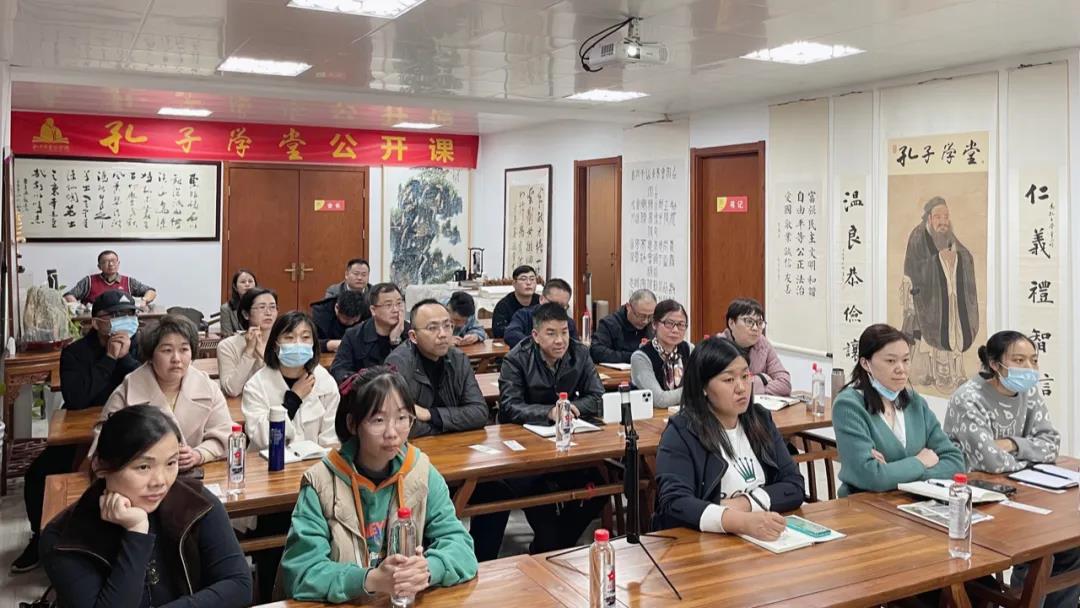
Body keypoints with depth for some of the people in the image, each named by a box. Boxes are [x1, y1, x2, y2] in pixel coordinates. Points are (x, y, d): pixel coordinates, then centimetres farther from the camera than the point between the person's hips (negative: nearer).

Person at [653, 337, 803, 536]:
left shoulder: (760, 419, 7)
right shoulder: (681, 433, -8)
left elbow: (794, 487, 3)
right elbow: (675, 504, -20)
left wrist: (744, 504, -12)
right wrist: (742, 522, -32)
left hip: (764, 539, 4)